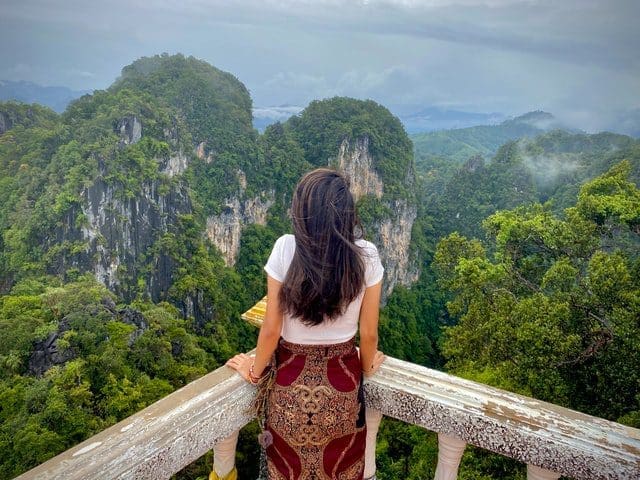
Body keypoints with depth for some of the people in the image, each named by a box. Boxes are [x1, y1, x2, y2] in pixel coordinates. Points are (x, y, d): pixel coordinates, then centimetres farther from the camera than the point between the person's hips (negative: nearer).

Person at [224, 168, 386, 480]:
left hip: (292, 384, 0)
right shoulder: (366, 256, -16)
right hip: (342, 384, 1)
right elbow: (369, 333, -7)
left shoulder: (286, 249, -19)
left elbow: (271, 330, -13)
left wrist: (254, 371, 6)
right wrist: (368, 367, 14)